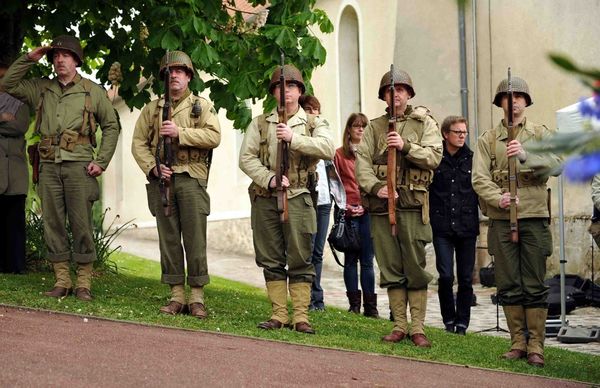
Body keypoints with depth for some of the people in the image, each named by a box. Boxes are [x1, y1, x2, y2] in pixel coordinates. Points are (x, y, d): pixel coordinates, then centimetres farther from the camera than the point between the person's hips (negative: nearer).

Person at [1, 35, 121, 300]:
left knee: (81, 224, -4)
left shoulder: (93, 91, 7)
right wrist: (29, 59, 5)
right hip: (49, 165, 3)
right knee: (53, 223, 3)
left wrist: (102, 161, -1)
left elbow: (111, 126, 8)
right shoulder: (41, 88, 15)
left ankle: (83, 283, 2)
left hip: (79, 165, -3)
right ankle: (61, 280, 10)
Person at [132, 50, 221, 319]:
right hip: (161, 179, 3)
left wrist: (179, 132, -14)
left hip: (191, 178, -2)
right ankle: (177, 296, 8)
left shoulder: (202, 106, 9)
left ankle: (197, 297, -1)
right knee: (168, 238, 3)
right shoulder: (152, 109, 16)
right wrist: (152, 167, -5)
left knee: (195, 239, -5)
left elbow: (214, 136, -6)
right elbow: (138, 143, 11)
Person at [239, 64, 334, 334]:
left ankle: (300, 316, 2)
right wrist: (269, 179, -11)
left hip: (297, 198, -2)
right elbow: (246, 158, 4)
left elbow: (327, 149, -11)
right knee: (271, 260, 5)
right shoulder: (260, 124, 13)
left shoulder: (314, 123, 8)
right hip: (264, 199, 2)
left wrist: (294, 138, -20)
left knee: (300, 259, -3)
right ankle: (278, 314, 11)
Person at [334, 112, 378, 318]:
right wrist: (346, 206, -7)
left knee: (367, 260, 2)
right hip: (348, 213, 0)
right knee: (351, 259, 4)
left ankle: (370, 306, 6)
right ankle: (354, 304, 10)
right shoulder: (340, 154, 6)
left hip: (368, 211, 0)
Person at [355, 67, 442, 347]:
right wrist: (376, 187, -14)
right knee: (390, 269, 5)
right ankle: (399, 326, 12)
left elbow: (434, 157, -5)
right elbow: (361, 161, 2)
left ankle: (418, 328, 1)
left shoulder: (425, 123, 9)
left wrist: (405, 147, -18)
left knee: (415, 268, -3)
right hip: (381, 204, 2)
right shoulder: (374, 127, 14)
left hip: (413, 204, -2)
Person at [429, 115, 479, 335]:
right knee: (446, 276, -7)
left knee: (466, 278, 5)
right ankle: (449, 319, 12)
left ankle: (462, 322, 17)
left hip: (467, 226, 2)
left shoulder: (472, 159, 5)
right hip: (442, 228, -2)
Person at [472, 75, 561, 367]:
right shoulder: (487, 140, 10)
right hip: (501, 219, 1)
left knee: (534, 286, -1)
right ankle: (518, 343, 13)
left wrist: (525, 156, -23)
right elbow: (479, 178, -1)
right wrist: (497, 198, -19)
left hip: (534, 216, -1)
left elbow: (556, 163, -8)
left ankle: (536, 346, 3)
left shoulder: (540, 133, 9)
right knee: (509, 286, 4)